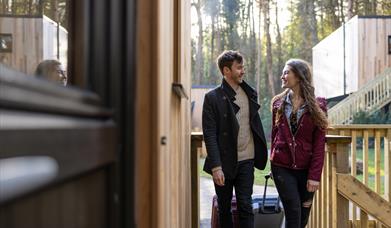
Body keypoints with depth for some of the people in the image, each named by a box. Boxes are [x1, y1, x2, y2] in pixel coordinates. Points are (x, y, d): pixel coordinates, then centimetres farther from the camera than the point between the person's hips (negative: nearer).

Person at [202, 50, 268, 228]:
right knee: (224, 208, 11)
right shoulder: (213, 98, -7)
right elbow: (209, 135, -11)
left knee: (245, 206, 1)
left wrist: (260, 154, 10)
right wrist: (216, 166, -18)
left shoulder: (250, 93, 7)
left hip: (246, 160, 3)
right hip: (224, 162, -3)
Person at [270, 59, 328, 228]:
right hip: (282, 167, 1)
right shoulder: (278, 103, 5)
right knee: (293, 212, -7)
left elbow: (319, 143, -7)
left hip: (305, 169, 0)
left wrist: (315, 175, -12)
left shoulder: (317, 106, -3)